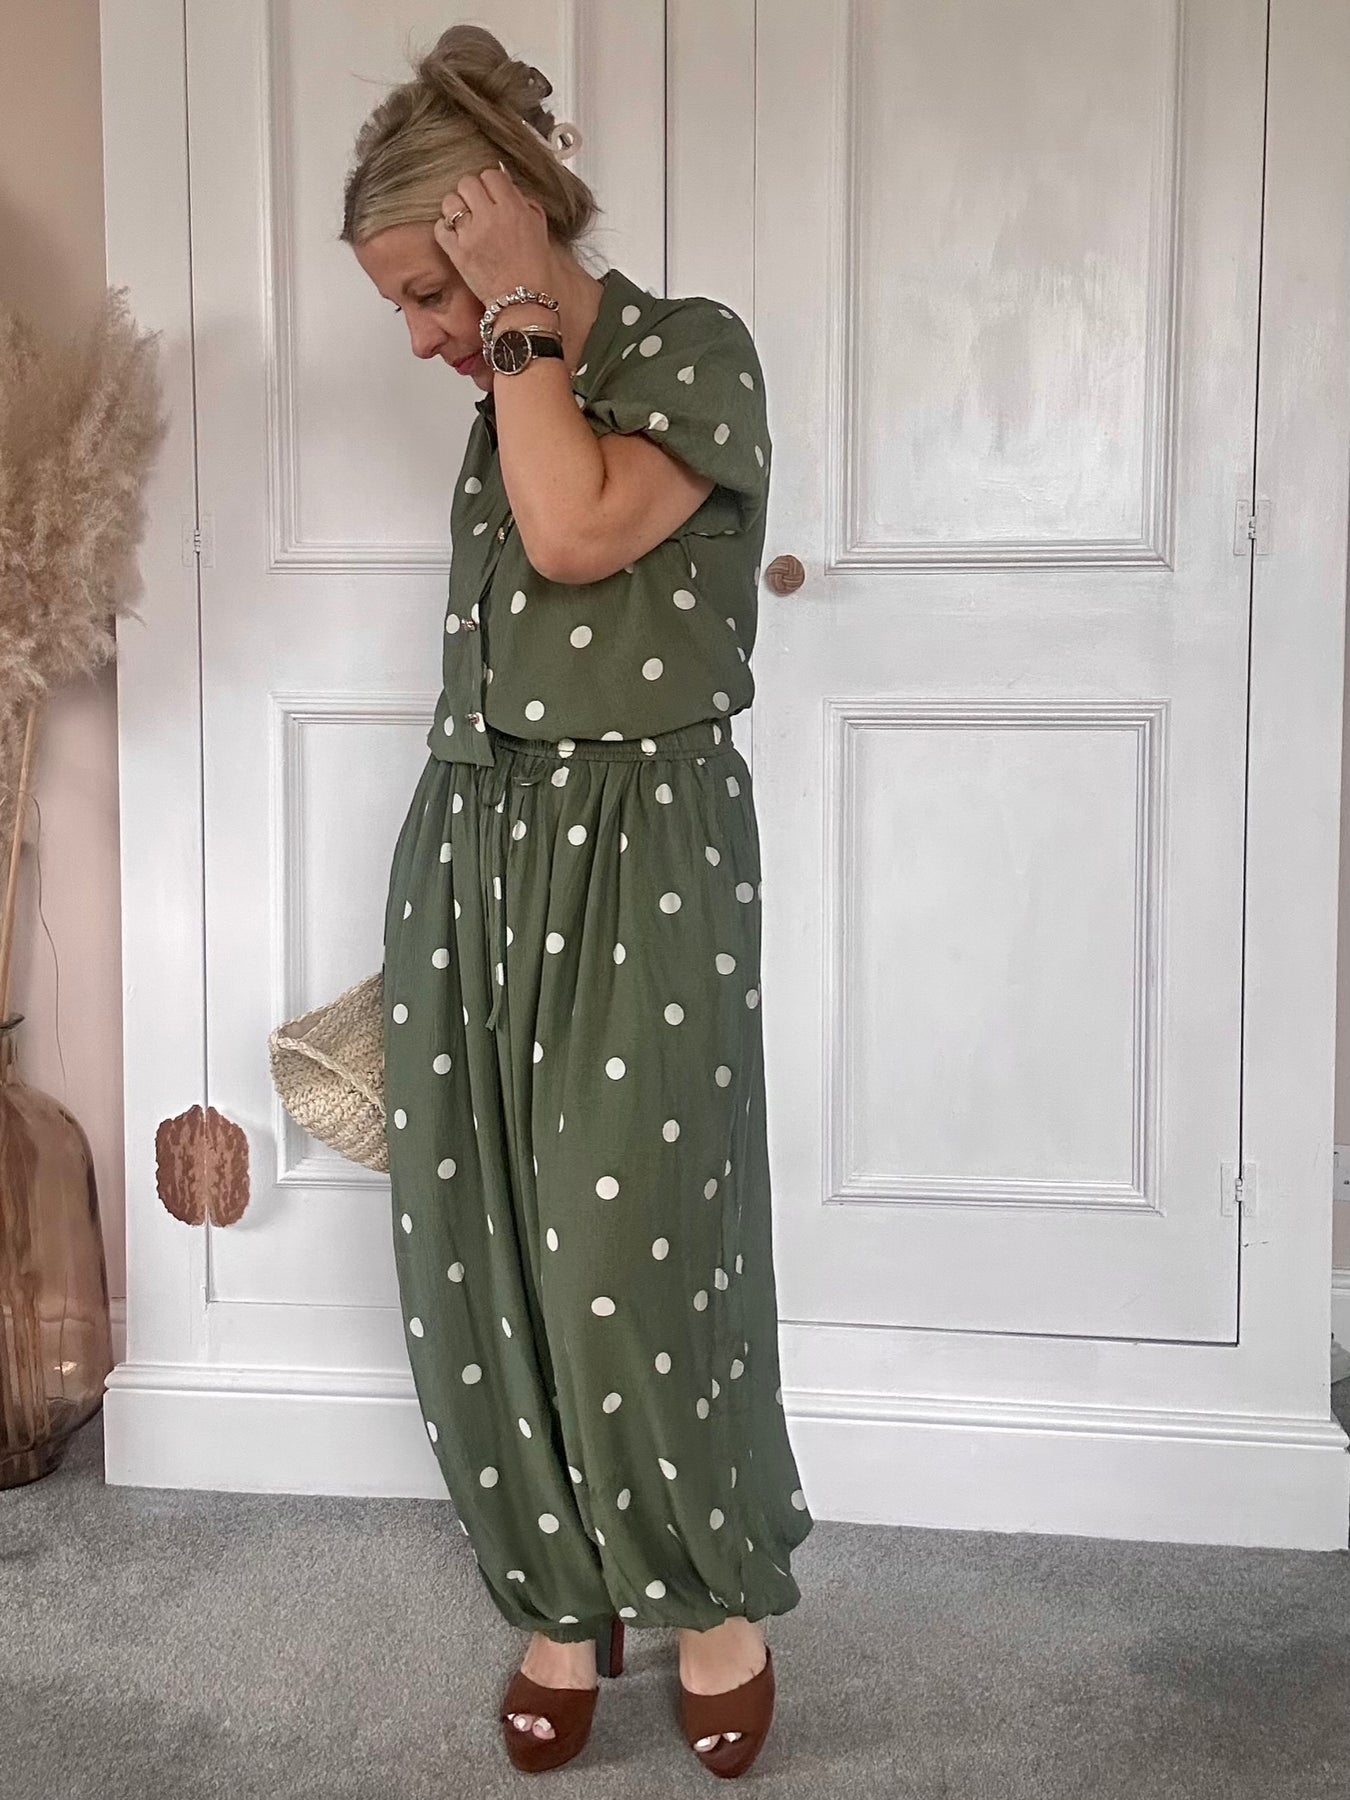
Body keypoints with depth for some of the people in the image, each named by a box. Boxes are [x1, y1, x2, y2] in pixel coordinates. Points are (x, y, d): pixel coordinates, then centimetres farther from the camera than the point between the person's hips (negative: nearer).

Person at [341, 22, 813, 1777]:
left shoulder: (695, 348, -5)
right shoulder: (508, 399, 16)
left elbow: (577, 533, -22)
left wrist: (518, 308, -12)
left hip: (639, 856, -7)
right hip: (470, 847, 7)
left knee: (632, 1263, -4)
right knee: (480, 1262, 8)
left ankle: (723, 1594, 22)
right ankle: (564, 1596, 27)